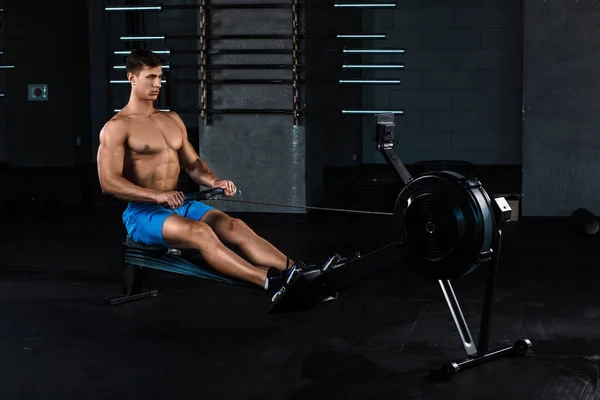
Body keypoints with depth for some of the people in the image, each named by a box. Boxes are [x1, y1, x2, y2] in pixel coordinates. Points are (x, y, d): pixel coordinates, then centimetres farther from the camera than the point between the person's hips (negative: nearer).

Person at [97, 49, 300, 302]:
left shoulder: (172, 119, 17)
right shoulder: (116, 128, -6)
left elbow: (192, 164, 18)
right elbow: (109, 183, -16)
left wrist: (214, 181, -5)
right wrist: (157, 195, -28)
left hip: (179, 205, 7)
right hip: (142, 212, -6)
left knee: (234, 226, -21)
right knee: (200, 232, -34)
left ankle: (294, 272, -39)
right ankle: (269, 283, -51)